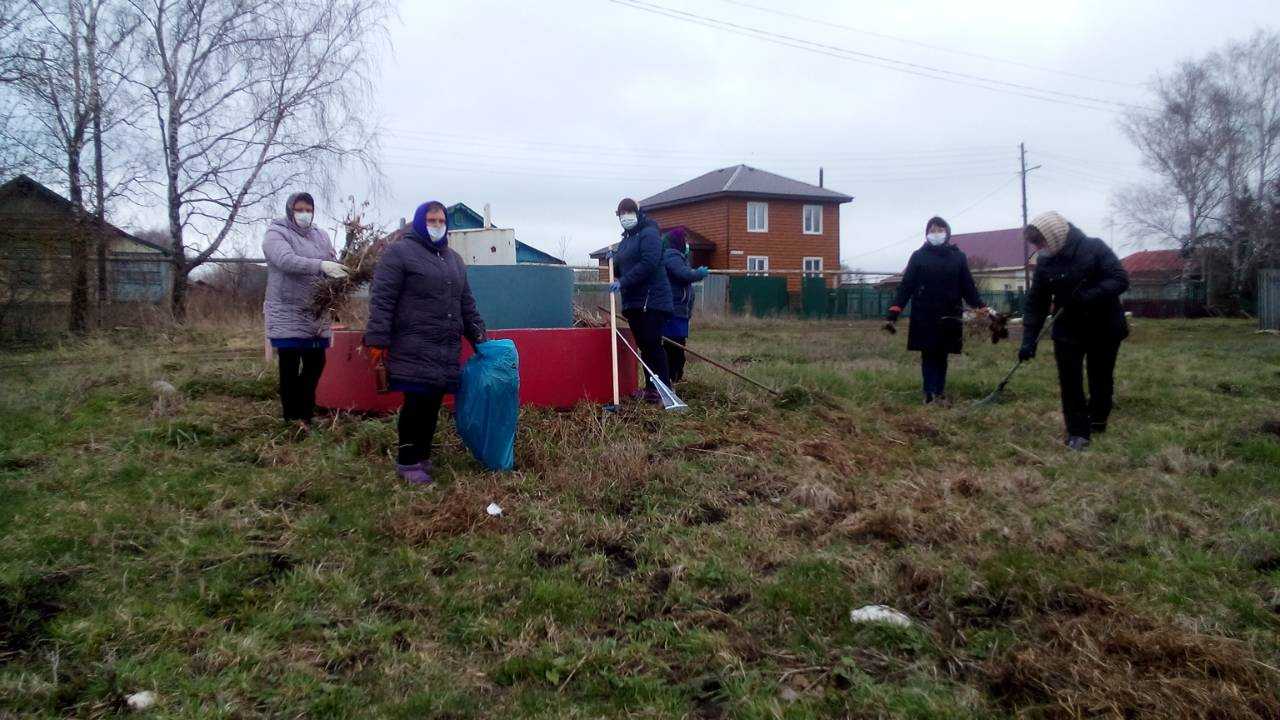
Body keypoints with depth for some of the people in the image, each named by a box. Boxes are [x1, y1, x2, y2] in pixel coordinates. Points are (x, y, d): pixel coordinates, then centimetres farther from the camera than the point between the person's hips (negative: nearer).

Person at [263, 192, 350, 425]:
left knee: (316, 364, 11)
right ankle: (292, 419, 9)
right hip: (288, 315, -6)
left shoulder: (320, 236, 14)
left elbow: (333, 265, 8)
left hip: (316, 315, 6)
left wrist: (344, 275, -16)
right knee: (290, 368, 0)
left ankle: (305, 414, 26)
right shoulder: (275, 234, -5)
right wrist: (320, 265, -37)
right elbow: (287, 261, -23)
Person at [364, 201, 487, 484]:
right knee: (417, 403, -7)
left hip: (446, 349, 6)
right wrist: (378, 341, -14)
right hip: (414, 349, -6)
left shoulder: (454, 259, 21)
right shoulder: (399, 252, -2)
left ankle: (422, 455, 20)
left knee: (432, 404, 7)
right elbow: (382, 300, -8)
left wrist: (479, 338, 19)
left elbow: (466, 304, 24)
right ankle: (407, 461, 6)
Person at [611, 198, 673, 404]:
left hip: (652, 300, -8)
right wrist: (613, 260, 4)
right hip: (632, 300, 8)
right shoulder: (625, 240, 20)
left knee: (652, 343, -11)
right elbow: (622, 269, 25)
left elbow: (648, 264, -21)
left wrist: (623, 282, -23)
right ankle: (650, 387, 14)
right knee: (643, 346, 9)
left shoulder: (649, 234, -7)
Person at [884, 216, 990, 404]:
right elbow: (906, 287, -1)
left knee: (941, 356, 7)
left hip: (948, 318, 1)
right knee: (928, 356, -1)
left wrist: (983, 309, -6)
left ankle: (939, 393, 13)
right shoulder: (918, 256, 3)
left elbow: (968, 287, 7)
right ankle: (930, 394, 0)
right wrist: (893, 314, -9)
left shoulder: (958, 257, 7)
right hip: (924, 317, -1)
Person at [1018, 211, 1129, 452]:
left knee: (1101, 380, 11)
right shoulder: (1044, 262, -3)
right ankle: (1078, 432, 3)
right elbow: (1036, 303, -1)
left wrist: (1089, 296, -33)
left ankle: (1097, 422, 31)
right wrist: (1028, 340, -9)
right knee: (1070, 383, -3)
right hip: (1068, 331, 2)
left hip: (1104, 329, -2)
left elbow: (1121, 279, -18)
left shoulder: (1094, 248, -14)